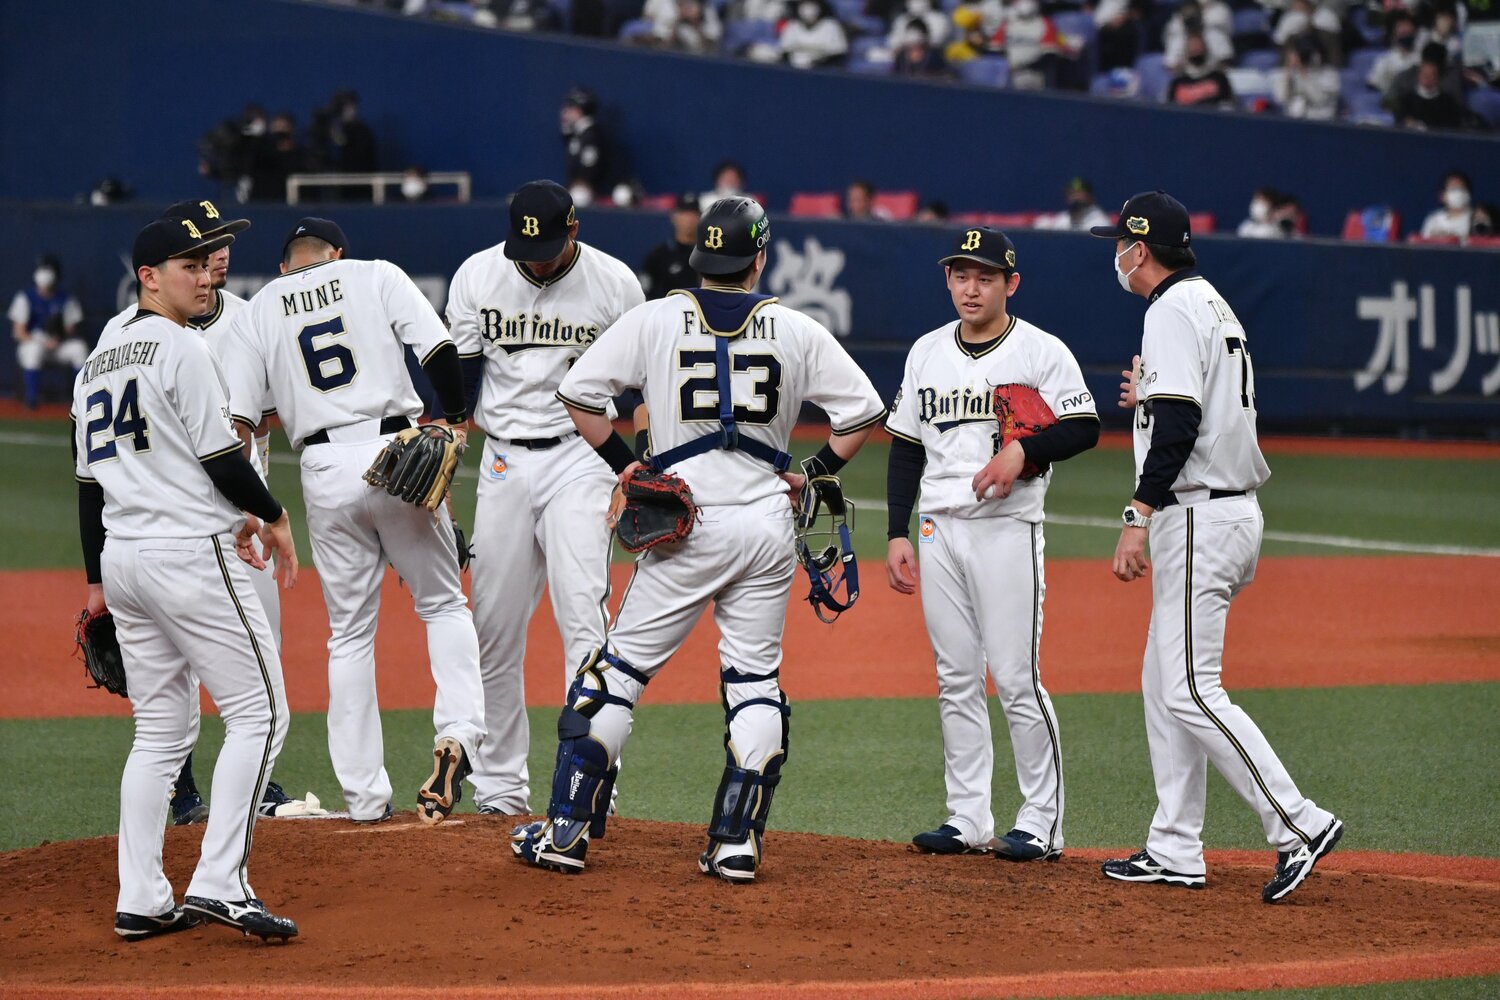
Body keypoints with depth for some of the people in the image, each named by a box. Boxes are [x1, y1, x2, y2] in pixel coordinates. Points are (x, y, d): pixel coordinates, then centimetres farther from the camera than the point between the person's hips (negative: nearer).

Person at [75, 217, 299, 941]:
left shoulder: (97, 361, 16)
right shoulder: (179, 347, -10)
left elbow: (89, 480, 17)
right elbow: (218, 455, -13)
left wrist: (97, 581, 20)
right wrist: (272, 515, 2)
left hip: (121, 557, 9)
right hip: (191, 554, -9)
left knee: (161, 730, 12)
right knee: (259, 711, -5)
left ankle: (141, 902, 8)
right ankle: (219, 883, -14)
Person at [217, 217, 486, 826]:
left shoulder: (256, 313, 12)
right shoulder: (377, 277, 9)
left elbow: (237, 421, 4)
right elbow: (439, 349, -4)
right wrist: (456, 421, 6)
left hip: (326, 472, 1)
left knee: (350, 633, 11)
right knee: (444, 604, 14)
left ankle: (365, 797, 9)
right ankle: (458, 734, -9)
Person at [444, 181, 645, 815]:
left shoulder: (614, 283, -4)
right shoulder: (477, 276, 1)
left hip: (579, 458, -3)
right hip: (503, 463, 3)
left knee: (583, 615, -15)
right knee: (494, 626, 4)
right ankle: (500, 782, 13)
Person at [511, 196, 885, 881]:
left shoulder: (656, 319, 0)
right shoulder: (798, 331, 3)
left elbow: (578, 391, -3)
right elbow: (864, 409, 4)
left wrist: (623, 463, 4)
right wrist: (814, 472, 11)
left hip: (685, 524, -2)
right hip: (768, 524, 2)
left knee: (619, 667, 5)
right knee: (755, 681, 9)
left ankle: (567, 829, 3)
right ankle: (737, 844, 3)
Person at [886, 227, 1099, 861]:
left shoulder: (1042, 352, -2)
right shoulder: (926, 353, 12)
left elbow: (1084, 429, -7)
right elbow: (906, 447, 14)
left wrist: (1023, 451, -22)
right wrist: (897, 534, 8)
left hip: (1007, 529, -5)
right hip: (937, 529, 5)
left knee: (1015, 678, -8)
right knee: (955, 680, 7)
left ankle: (1042, 821, -1)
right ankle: (968, 818, 11)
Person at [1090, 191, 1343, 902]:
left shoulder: (1173, 310, -13)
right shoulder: (1212, 304, 19)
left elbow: (1180, 425, -23)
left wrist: (1138, 518, -24)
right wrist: (1152, 397, 23)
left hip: (1199, 516, -11)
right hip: (1229, 511, 11)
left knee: (1190, 691, -12)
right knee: (1165, 683, 13)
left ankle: (1297, 823, -15)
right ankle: (1174, 851, 15)